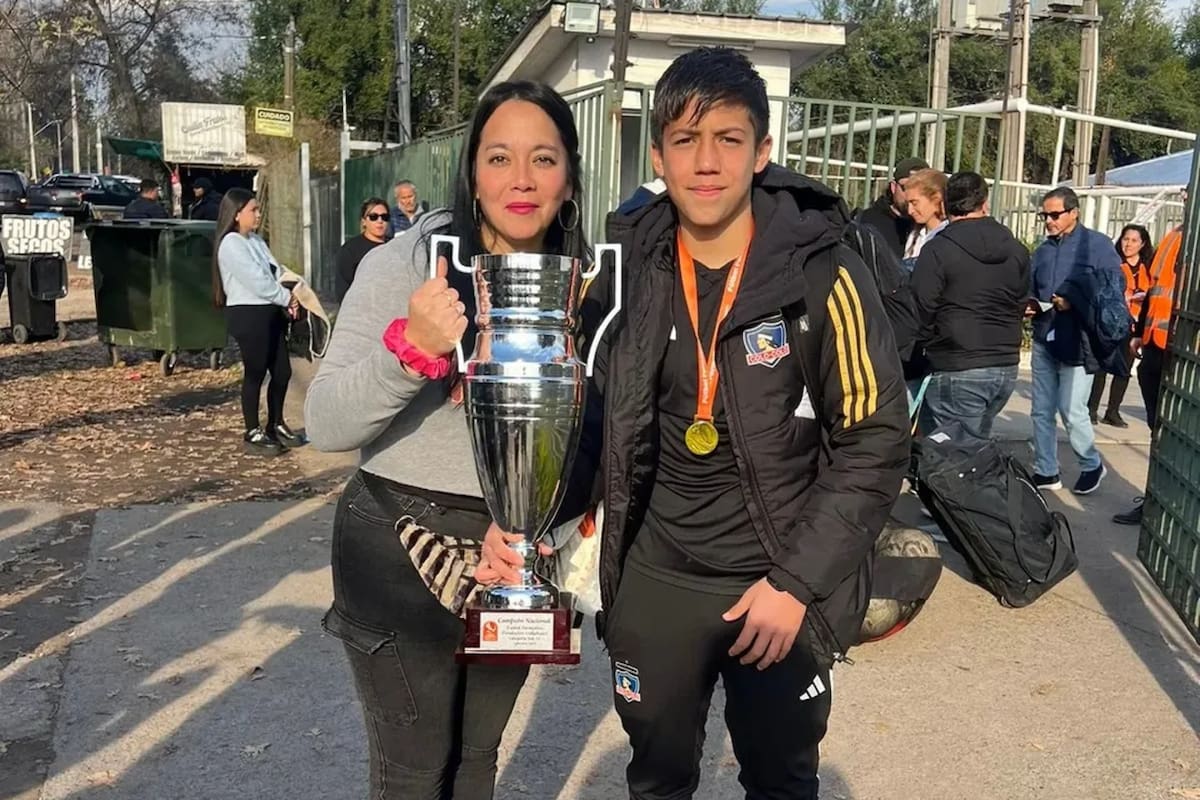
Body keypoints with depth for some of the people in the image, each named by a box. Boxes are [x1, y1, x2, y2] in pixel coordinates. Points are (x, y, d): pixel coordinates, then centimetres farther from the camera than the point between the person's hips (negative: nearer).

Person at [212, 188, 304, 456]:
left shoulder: (256, 240, 15)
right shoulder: (231, 244, -12)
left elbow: (275, 272, 10)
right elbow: (256, 281, -18)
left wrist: (287, 299, -7)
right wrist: (287, 298, -8)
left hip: (270, 312, 9)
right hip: (248, 314, -9)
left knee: (282, 372, 12)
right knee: (255, 373, -1)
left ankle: (276, 425, 28)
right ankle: (253, 434, 11)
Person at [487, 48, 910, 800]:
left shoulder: (822, 272, -13)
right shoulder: (628, 272, -4)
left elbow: (875, 441, -11)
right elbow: (589, 420, 3)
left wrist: (798, 580, -15)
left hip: (779, 586, -2)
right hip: (654, 578, 3)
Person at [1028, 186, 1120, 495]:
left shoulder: (1097, 244, -6)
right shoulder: (1042, 250, 13)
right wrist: (1029, 305, -1)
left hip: (1077, 343, -6)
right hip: (1044, 341, 6)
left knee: (1072, 411, -2)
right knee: (1041, 411, 8)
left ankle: (1092, 465, 21)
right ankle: (1045, 472, 19)